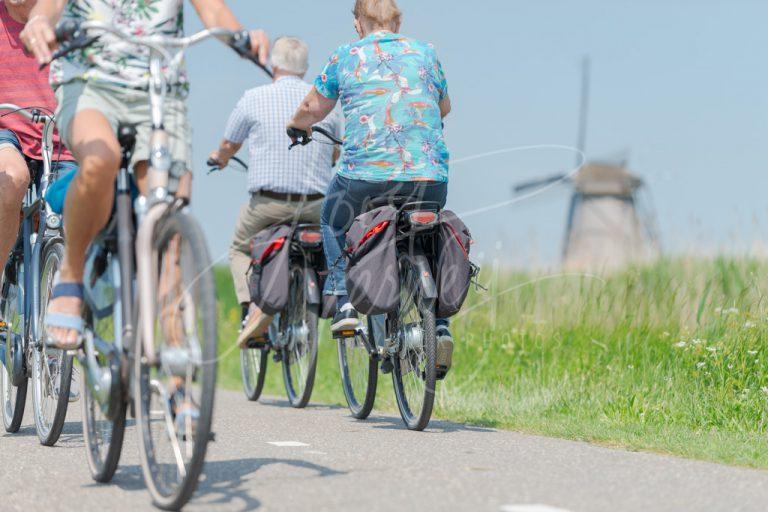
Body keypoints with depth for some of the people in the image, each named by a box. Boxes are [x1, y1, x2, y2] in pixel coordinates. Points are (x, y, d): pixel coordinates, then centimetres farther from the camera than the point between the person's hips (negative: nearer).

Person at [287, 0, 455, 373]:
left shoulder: (345, 58, 9)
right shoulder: (425, 54, 15)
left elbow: (312, 110, 21)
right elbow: (444, 107, 32)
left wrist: (298, 125, 45)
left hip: (367, 176, -2)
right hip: (430, 178, 2)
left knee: (333, 221, 27)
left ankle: (344, 301, 12)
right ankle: (439, 325, 9)